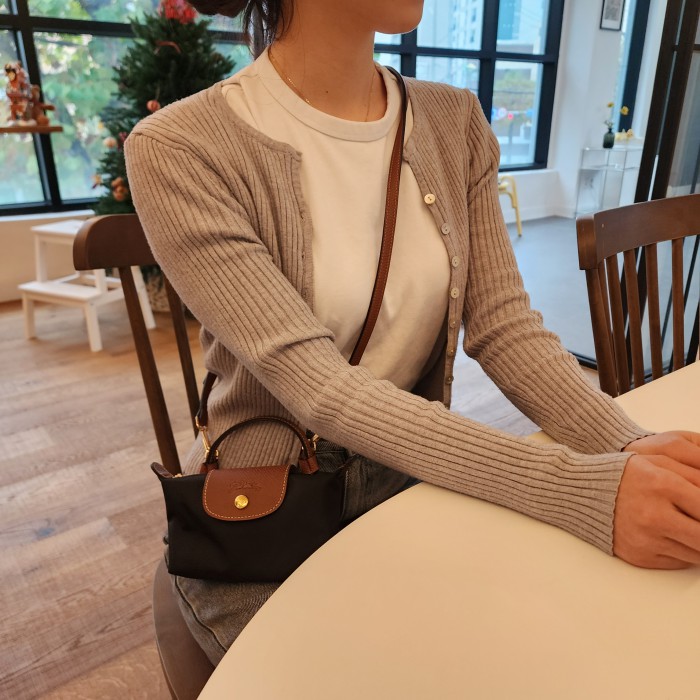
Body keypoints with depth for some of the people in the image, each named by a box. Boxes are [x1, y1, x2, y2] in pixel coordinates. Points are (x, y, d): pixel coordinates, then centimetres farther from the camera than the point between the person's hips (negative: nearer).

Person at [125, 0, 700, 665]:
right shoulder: (179, 150, -18)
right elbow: (316, 387, -26)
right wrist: (585, 487, -32)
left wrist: (632, 449, -24)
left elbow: (505, 328, -7)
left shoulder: (457, 123, -2)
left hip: (415, 485, 4)